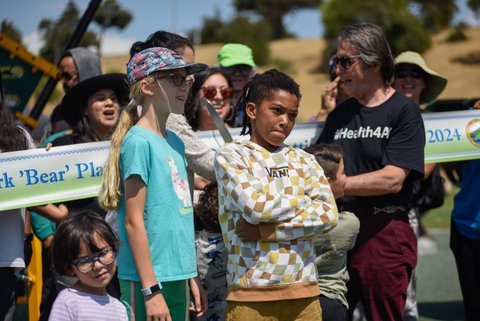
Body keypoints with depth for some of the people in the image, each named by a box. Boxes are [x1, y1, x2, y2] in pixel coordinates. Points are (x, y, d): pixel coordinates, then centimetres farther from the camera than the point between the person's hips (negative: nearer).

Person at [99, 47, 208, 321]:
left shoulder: (175, 142, 13)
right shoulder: (139, 141, -11)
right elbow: (134, 222, -13)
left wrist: (193, 278, 16)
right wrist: (151, 290, -15)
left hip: (177, 276, 8)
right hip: (148, 279, -8)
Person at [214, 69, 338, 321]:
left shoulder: (302, 160, 14)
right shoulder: (231, 156, 2)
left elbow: (329, 214, 0)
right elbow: (254, 206, -14)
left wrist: (268, 231, -10)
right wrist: (306, 202, 1)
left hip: (303, 291, 4)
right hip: (251, 293, -4)